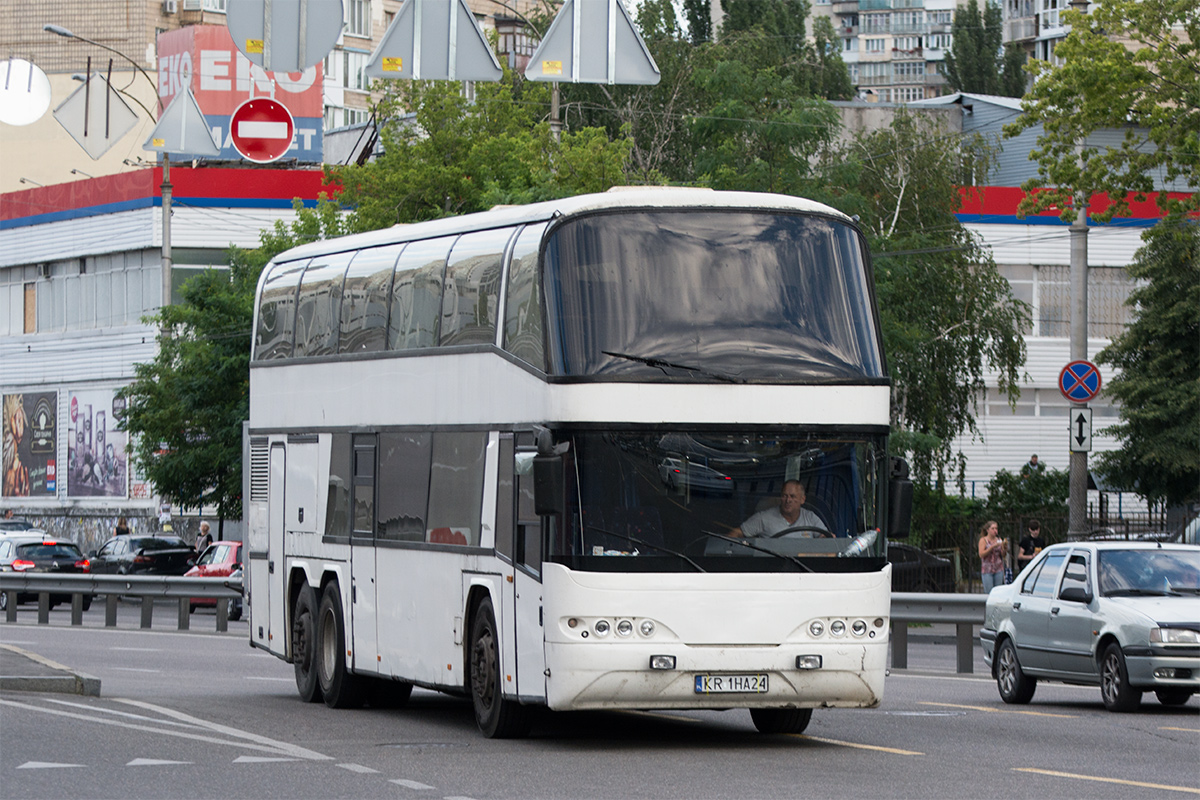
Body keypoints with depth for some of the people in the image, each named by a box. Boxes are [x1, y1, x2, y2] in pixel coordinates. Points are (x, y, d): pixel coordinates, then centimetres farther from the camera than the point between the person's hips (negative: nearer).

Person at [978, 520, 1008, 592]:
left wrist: (1004, 547, -11)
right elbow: (981, 554, -11)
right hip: (987, 570, -4)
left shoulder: (999, 540, 10)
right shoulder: (983, 540, 0)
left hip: (998, 569, 4)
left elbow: (1003, 555, 9)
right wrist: (992, 547, -18)